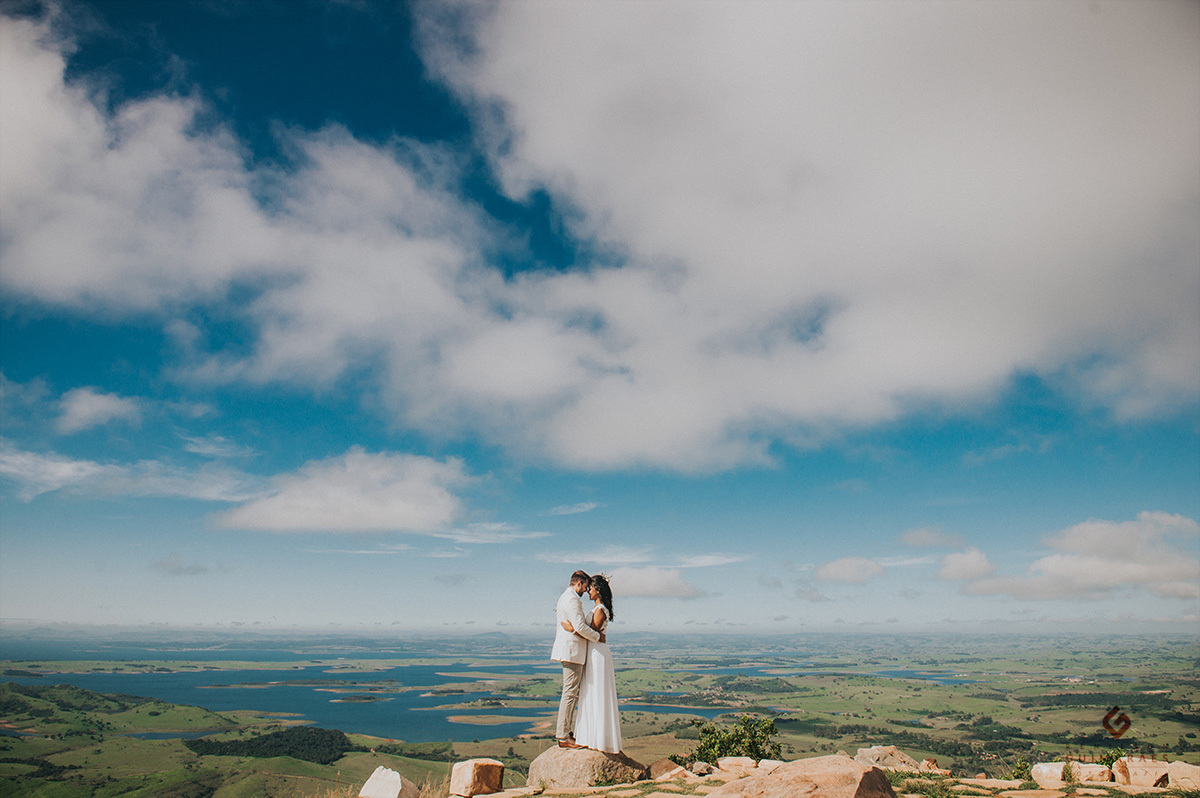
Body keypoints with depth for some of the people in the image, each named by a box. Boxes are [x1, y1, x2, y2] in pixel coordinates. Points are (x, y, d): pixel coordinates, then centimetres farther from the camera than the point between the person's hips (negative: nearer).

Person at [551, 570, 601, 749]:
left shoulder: (564, 597, 19)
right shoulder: (572, 599, -15)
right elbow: (580, 626, -21)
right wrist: (597, 637, -9)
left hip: (569, 650, 11)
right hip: (572, 651, -11)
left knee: (572, 692, 16)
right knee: (570, 693, -6)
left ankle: (563, 731, 21)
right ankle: (563, 737, -1)